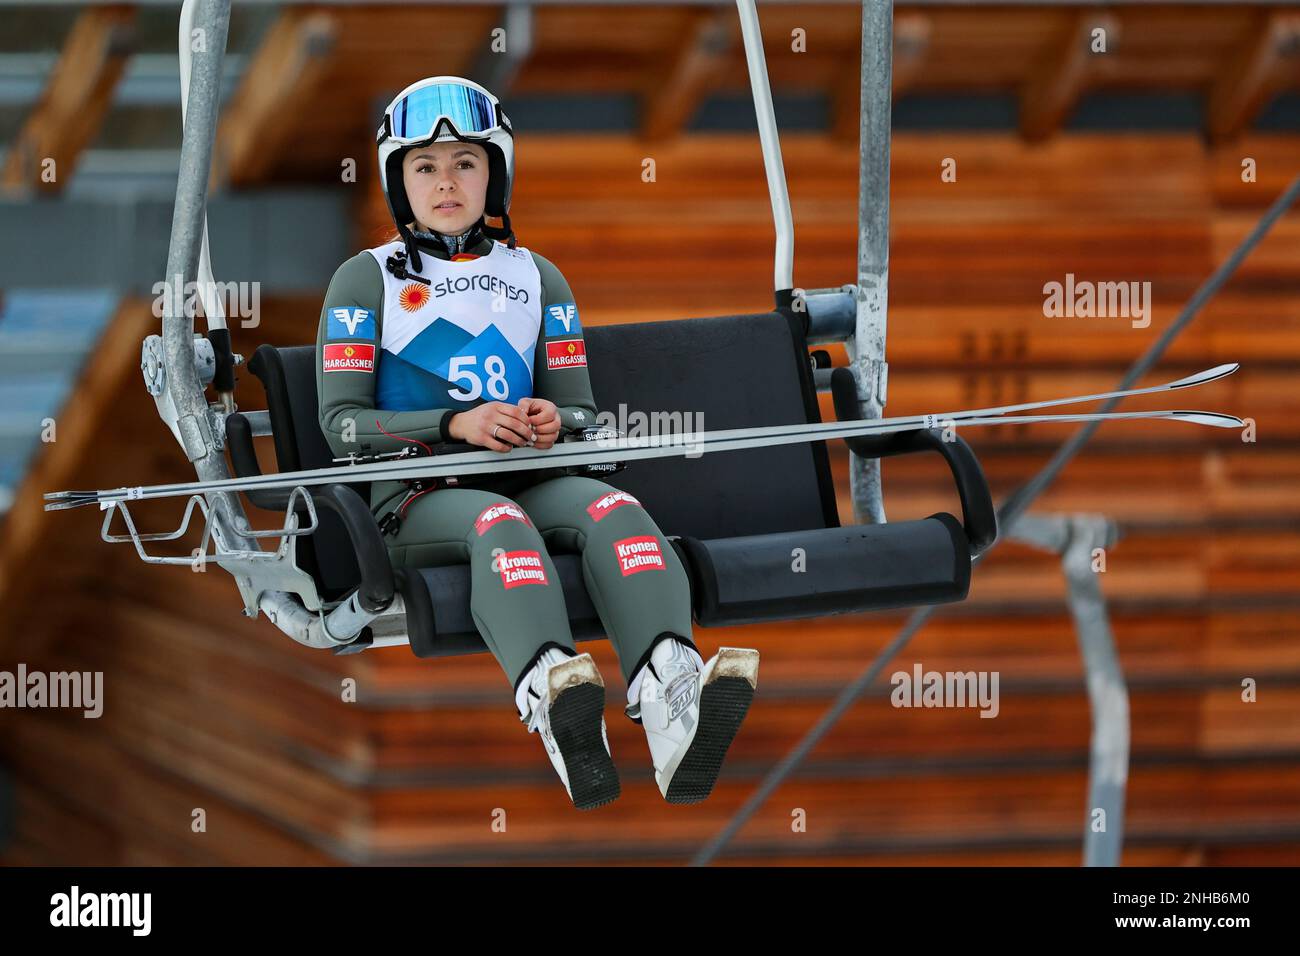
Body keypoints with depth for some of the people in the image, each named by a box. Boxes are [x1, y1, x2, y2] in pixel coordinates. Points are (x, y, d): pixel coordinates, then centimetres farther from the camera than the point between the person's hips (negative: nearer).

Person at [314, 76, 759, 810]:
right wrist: (455, 425, -15)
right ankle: (554, 701, -71)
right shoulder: (367, 281, 13)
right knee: (499, 522, -39)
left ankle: (672, 695, -63)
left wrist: (554, 420, -8)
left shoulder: (538, 279, 23)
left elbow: (582, 411, 19)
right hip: (418, 496, -3)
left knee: (612, 509, -33)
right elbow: (342, 424, 2)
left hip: (531, 480, 3)